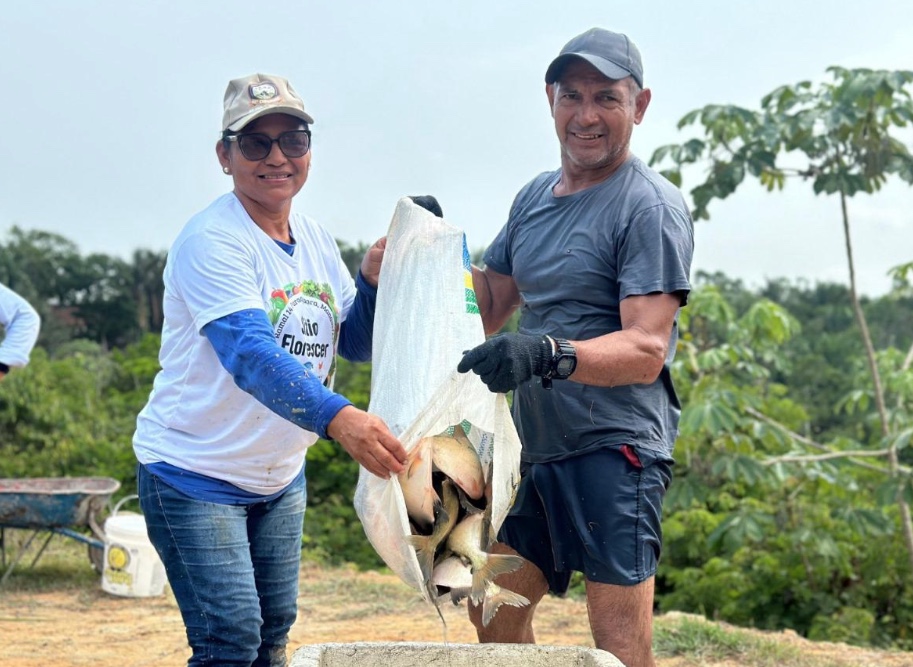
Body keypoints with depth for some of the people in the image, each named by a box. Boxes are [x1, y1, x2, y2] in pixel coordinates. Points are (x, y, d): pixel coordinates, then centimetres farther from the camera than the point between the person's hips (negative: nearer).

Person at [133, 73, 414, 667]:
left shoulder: (315, 240, 5)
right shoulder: (210, 241, -20)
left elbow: (357, 344, 10)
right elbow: (250, 352, -34)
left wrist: (373, 282, -11)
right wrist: (336, 416, -49)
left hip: (281, 477, 7)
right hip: (194, 474, -7)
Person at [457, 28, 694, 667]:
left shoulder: (652, 207, -10)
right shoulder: (536, 196, 15)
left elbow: (647, 349, -20)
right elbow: (489, 306, 22)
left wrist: (547, 354, -35)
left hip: (615, 451, -8)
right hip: (534, 447, 8)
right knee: (494, 611, 14)